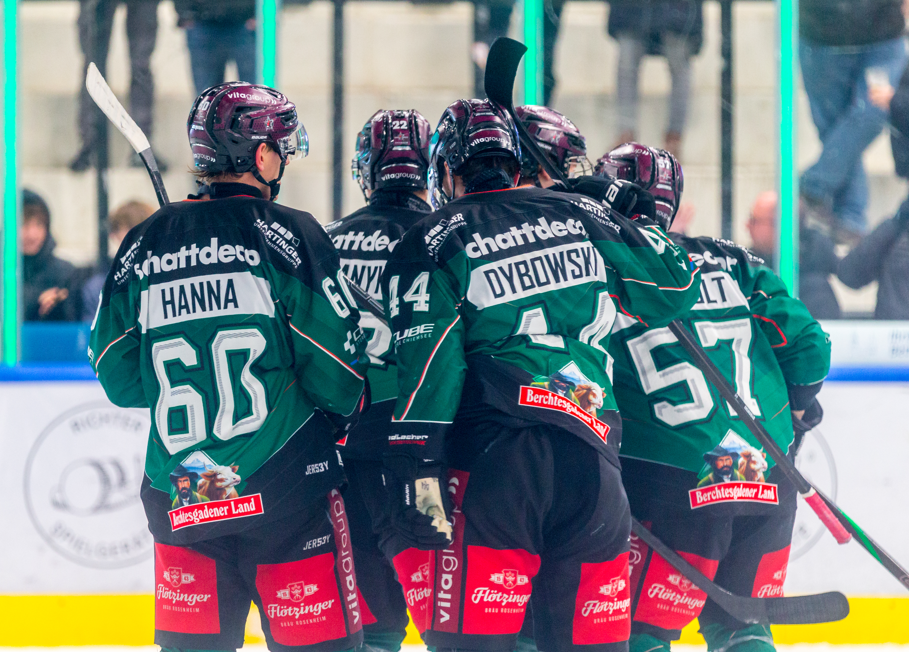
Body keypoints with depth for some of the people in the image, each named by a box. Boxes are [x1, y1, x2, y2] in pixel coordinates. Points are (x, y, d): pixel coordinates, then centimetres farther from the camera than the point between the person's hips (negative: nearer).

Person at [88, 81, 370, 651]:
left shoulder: (144, 244, 7)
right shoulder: (288, 233, -6)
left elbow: (119, 380, 9)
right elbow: (337, 369, -7)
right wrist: (345, 414, 14)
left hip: (179, 502, 4)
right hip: (288, 492, -4)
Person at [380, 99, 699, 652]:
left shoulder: (433, 244, 4)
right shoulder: (584, 218, 16)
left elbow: (427, 358, -7)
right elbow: (673, 288, 22)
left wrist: (417, 466, -11)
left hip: (492, 460, -4)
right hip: (592, 456, 4)